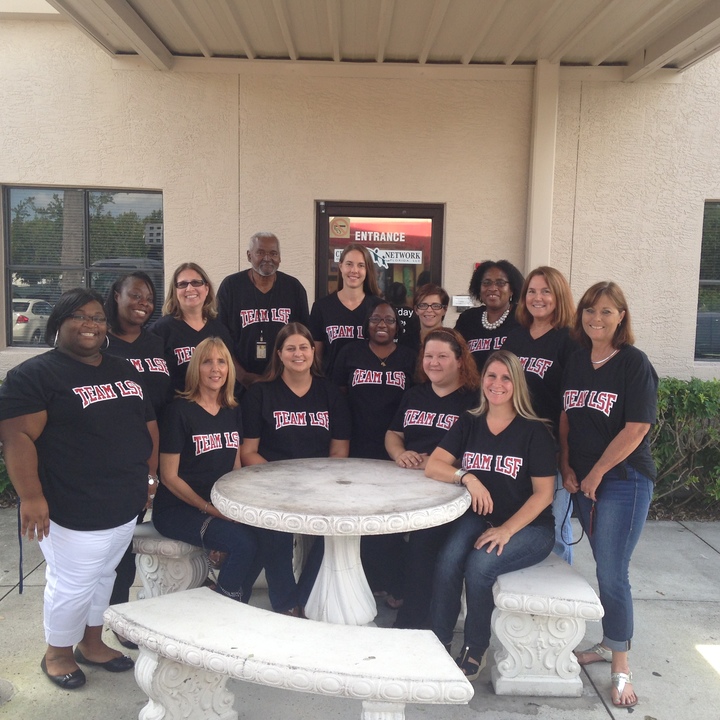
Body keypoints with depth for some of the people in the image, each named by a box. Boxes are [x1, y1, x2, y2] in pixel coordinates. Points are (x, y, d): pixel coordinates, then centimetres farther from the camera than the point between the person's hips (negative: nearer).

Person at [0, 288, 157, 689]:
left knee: (103, 577, 21)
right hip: (75, 511, -7)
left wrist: (149, 476, 13)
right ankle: (58, 653, 32)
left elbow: (149, 425, 16)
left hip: (127, 506, 7)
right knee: (72, 586, 7)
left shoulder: (125, 372, 11)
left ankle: (92, 643, 40)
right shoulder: (35, 375, -11)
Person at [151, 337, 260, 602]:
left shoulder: (233, 411, 10)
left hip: (222, 506, 6)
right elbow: (169, 476, -9)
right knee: (244, 542, -27)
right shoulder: (180, 411, -8)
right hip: (177, 509, -6)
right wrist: (209, 508, -16)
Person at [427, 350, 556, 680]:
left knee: (479, 566, -29)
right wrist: (466, 476, -23)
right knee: (447, 562, -26)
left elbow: (543, 494, -9)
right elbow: (433, 466, -4)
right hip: (477, 518, 3)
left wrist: (506, 530, -18)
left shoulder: (534, 431, -8)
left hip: (528, 526, -3)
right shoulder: (469, 424, 4)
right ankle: (437, 642, -8)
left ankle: (475, 651, -5)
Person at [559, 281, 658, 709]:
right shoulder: (577, 362, 7)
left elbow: (636, 429, -16)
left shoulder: (634, 363, -11)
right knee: (606, 568, 17)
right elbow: (566, 418, 11)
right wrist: (567, 467, 1)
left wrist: (596, 473, -12)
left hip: (624, 481, -5)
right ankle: (609, 644, 34)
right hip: (584, 481, 5)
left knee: (613, 574, -2)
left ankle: (621, 665, 15)